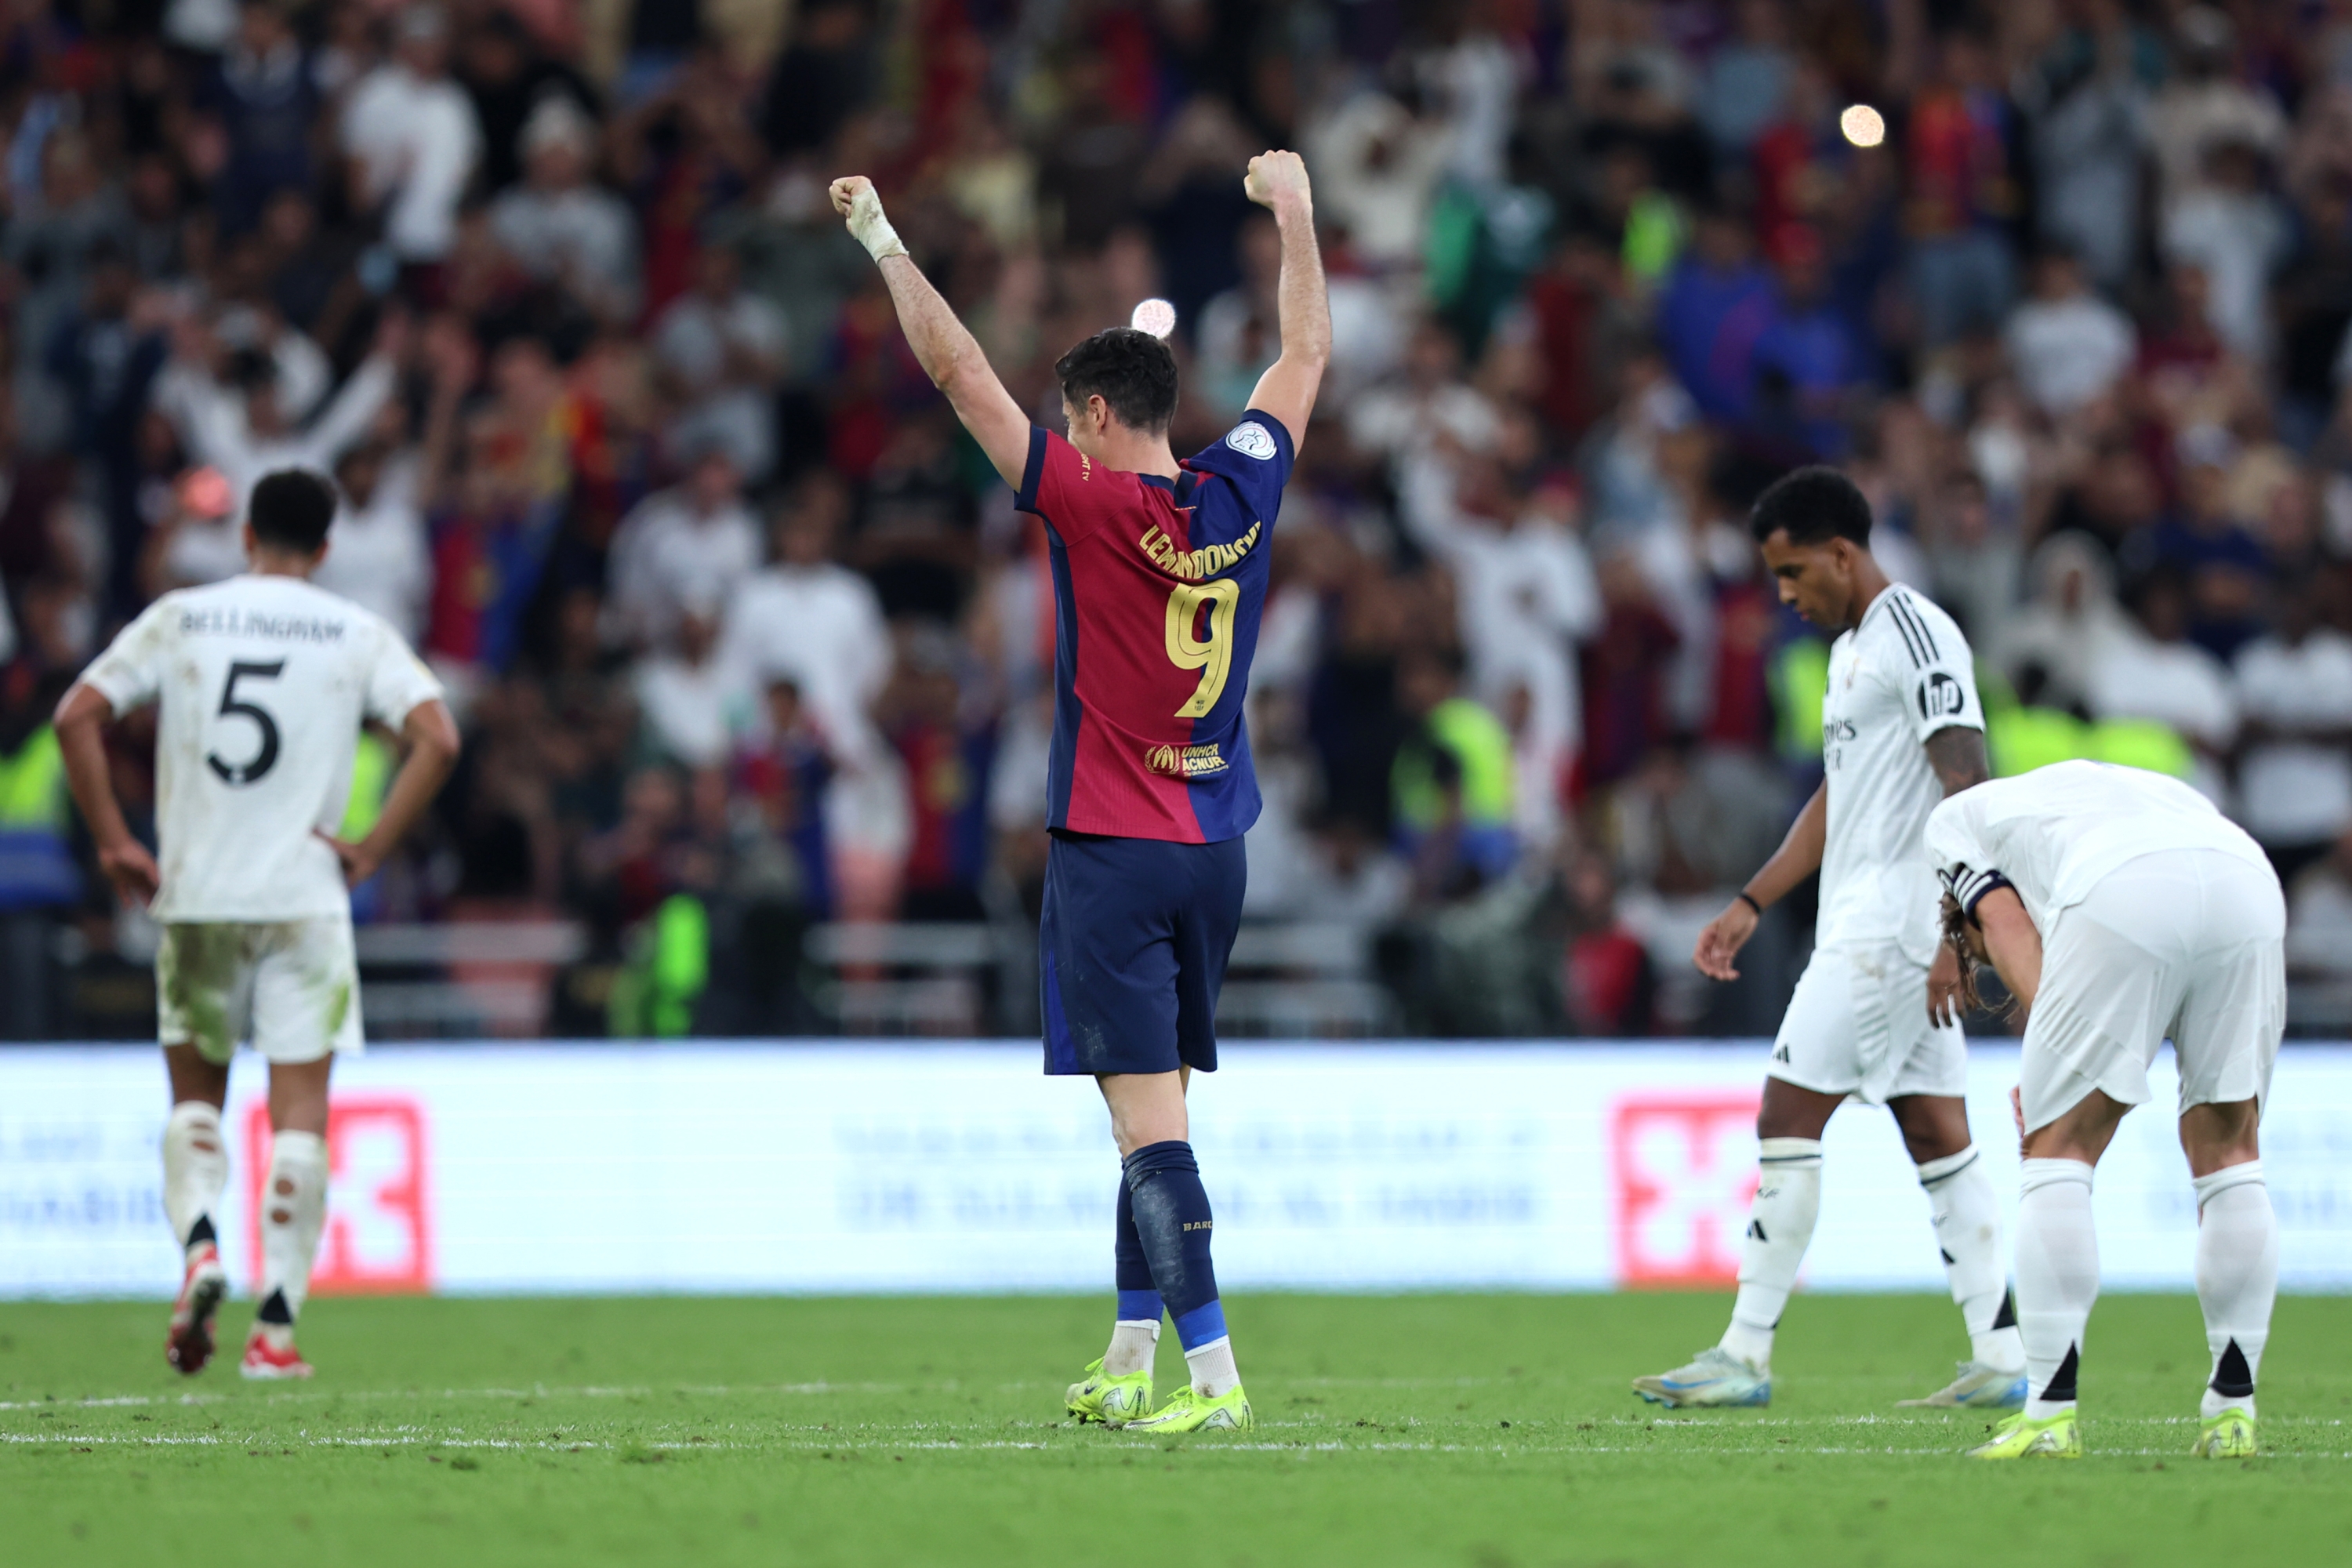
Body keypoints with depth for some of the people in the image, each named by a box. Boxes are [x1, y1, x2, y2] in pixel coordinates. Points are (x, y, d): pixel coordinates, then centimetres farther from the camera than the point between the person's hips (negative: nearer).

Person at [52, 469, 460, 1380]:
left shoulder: (178, 619, 4)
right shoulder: (358, 636, 2)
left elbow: (77, 717, -4)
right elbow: (437, 739, -10)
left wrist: (114, 844, 1)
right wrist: (371, 851, -4)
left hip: (193, 896, 1)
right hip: (305, 897, -1)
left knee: (194, 1093, 17)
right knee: (299, 1112, 3)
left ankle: (199, 1245, -10)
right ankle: (275, 1328, -4)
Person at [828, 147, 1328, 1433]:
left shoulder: (1090, 505, -12)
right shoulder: (1239, 497, 2)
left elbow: (958, 374, -9)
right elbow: (1305, 358, 18)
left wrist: (884, 240, -1)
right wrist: (1294, 215, 28)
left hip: (1111, 853, -6)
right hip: (1214, 850, 6)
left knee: (1149, 1114, -10)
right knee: (1156, 1109, 14)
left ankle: (1212, 1368, -19)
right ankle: (1130, 1362, 19)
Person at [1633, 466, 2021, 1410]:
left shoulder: (1918, 635, -11)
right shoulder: (1853, 648, 19)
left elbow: (1966, 789, -18)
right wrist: (1752, 904, 23)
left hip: (1893, 919, -10)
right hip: (1861, 925, 10)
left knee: (1788, 1121, -9)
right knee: (1938, 1138, 6)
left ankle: (1745, 1356, -7)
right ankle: (2001, 1359, 3)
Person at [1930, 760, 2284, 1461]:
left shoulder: (1954, 818, 33)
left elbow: (2006, 924, 14)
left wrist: (2045, 1055, 4)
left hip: (2123, 897, -5)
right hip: (2250, 882, 5)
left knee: (2059, 1148, 6)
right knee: (2228, 1151, 18)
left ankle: (2050, 1414, 2)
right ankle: (2233, 1407, 16)